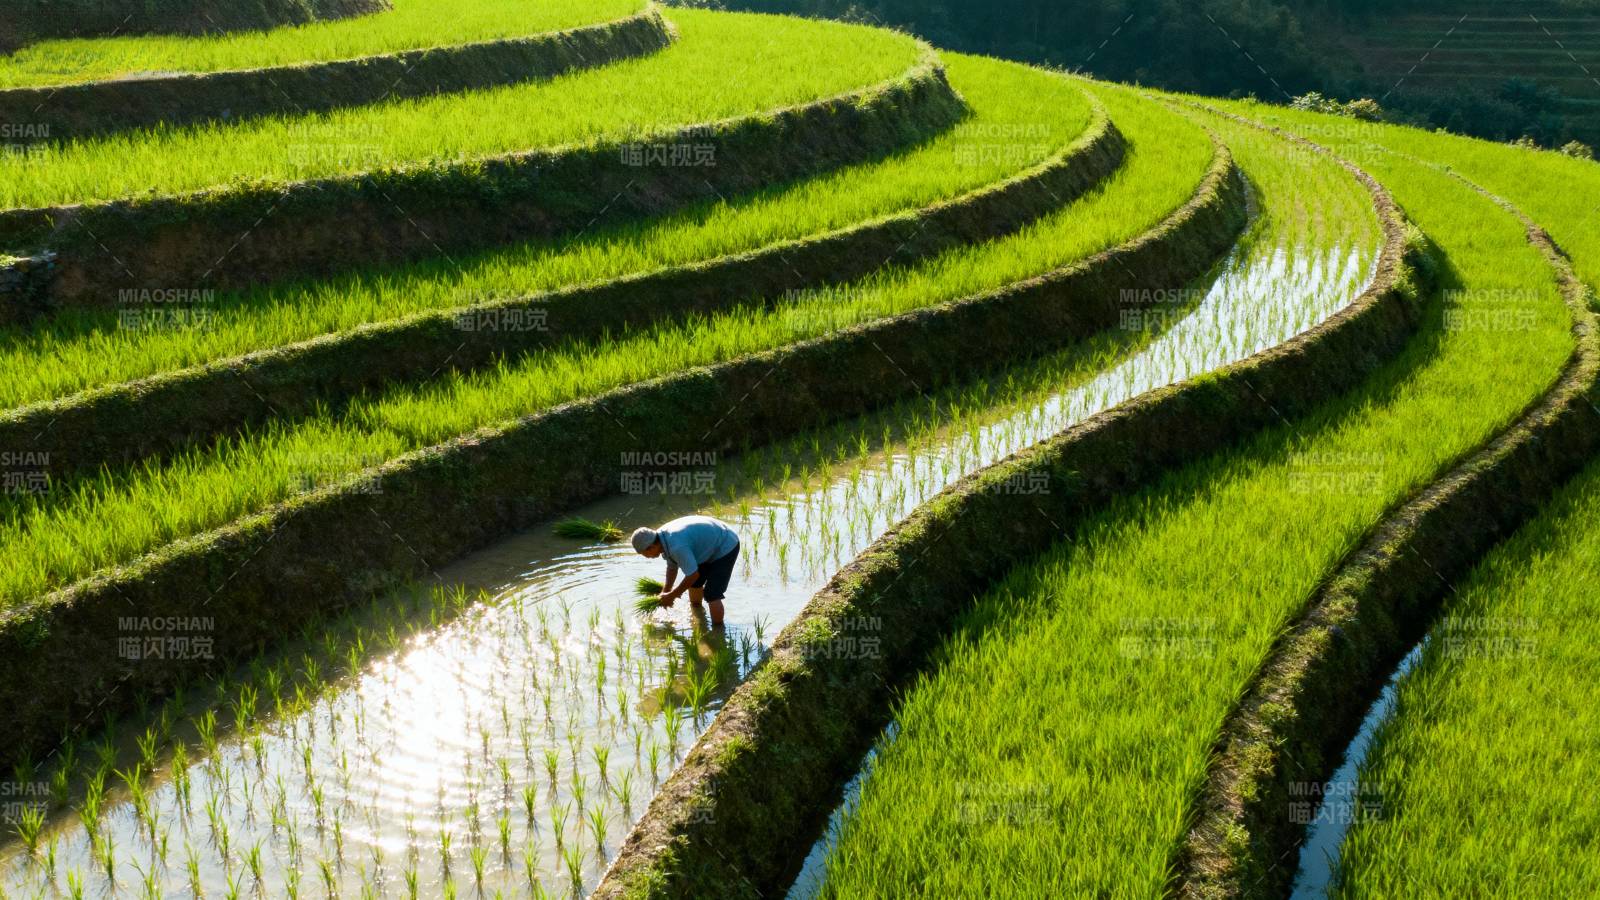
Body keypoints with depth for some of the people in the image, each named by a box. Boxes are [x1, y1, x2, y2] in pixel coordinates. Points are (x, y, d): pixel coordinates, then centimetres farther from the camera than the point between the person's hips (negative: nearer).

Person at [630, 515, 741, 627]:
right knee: (693, 583, 23)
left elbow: (693, 575, -26)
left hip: (726, 547, -10)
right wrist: (665, 591, 3)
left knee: (712, 595, -15)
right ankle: (697, 609, 46)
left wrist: (672, 596, -14)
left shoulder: (677, 546, -36)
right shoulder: (663, 537, -6)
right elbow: (672, 567, 9)